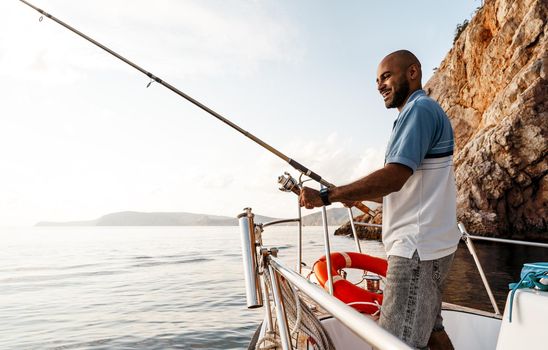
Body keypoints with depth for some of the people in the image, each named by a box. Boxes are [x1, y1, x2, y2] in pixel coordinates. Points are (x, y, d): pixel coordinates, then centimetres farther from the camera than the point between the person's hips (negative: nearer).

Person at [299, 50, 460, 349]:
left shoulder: (420, 108, -11)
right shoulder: (419, 112, 22)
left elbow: (394, 177, -24)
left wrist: (326, 196, -22)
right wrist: (359, 197, 18)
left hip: (418, 246, -11)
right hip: (426, 245, 11)